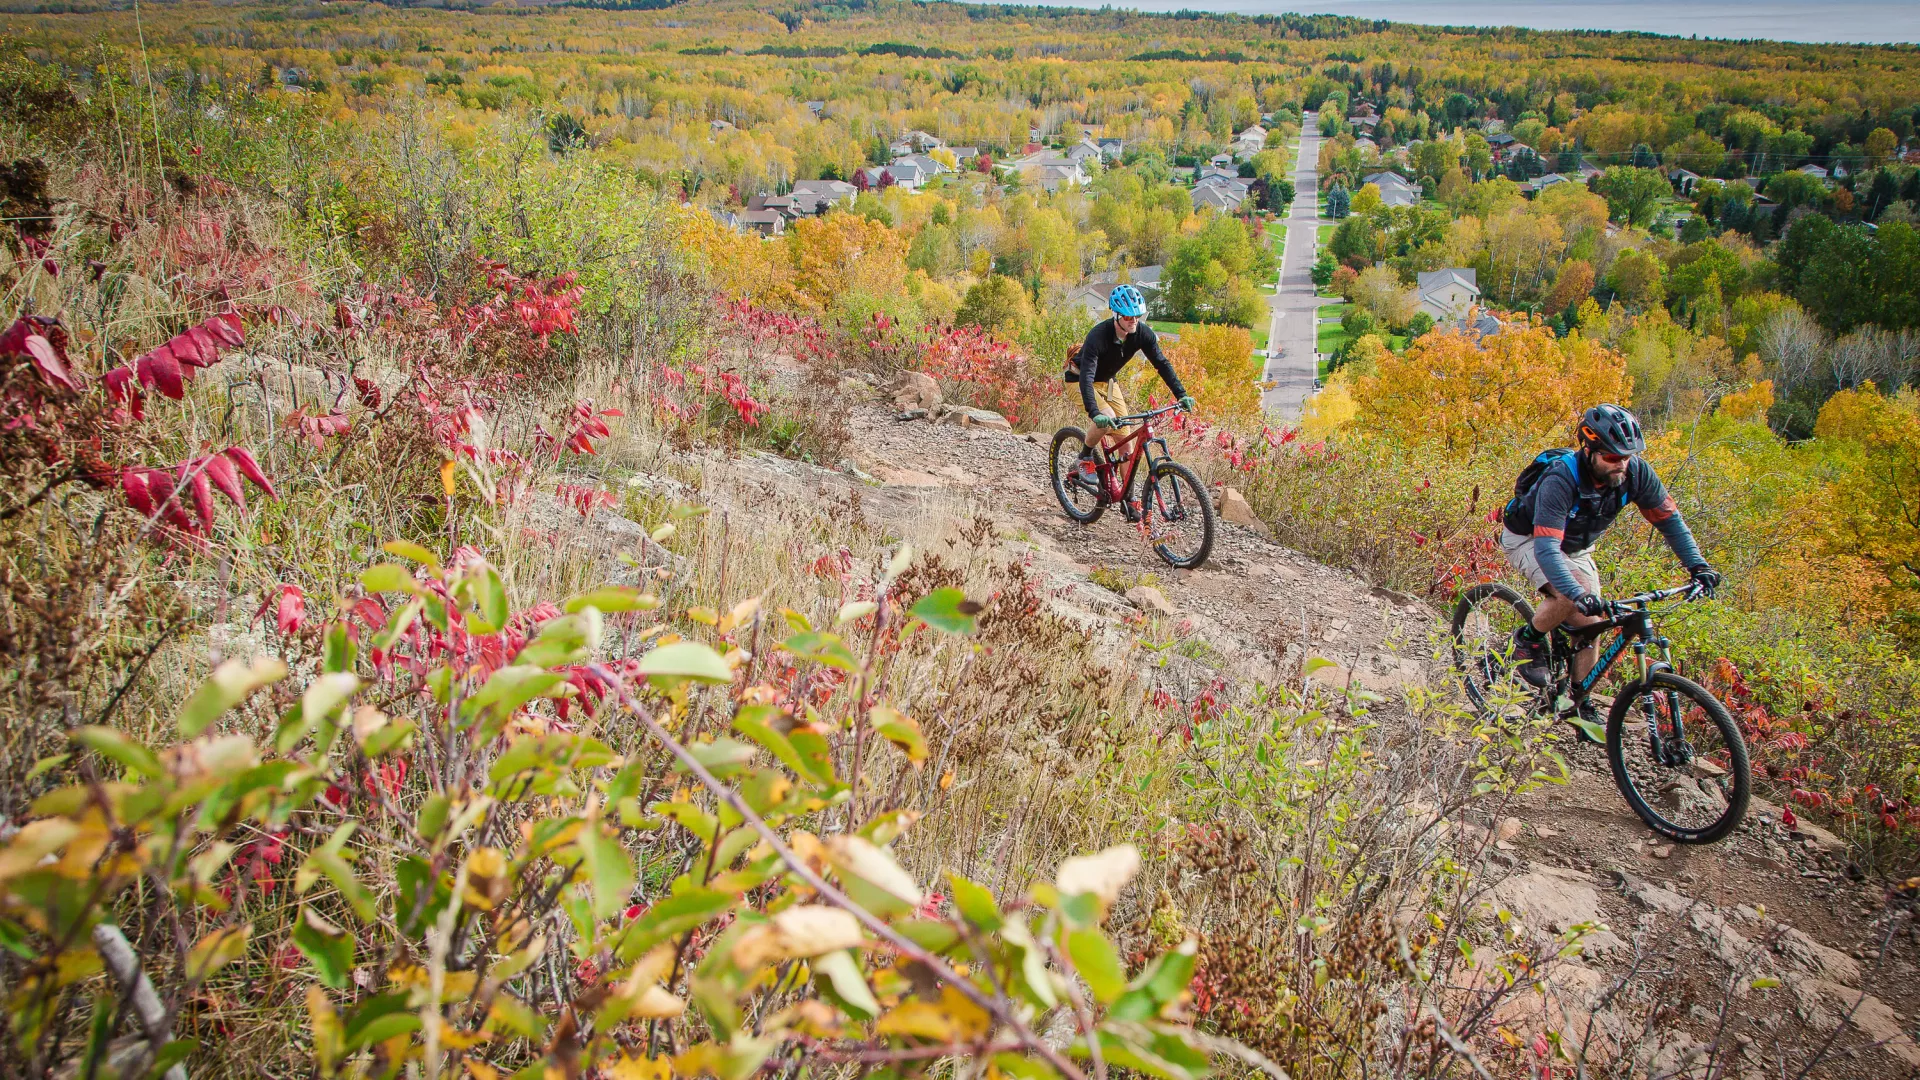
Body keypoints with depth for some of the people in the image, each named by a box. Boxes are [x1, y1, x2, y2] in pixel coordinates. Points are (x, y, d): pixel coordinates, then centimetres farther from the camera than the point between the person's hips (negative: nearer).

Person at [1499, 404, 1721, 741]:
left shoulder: (1636, 472, -22)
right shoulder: (1561, 478, -38)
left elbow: (1669, 519, -9)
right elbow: (1546, 548, -44)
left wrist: (1697, 565, -21)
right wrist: (1579, 594, -56)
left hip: (1576, 547, 6)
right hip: (1528, 538, -6)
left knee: (1589, 624, -2)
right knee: (1569, 598, -32)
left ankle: (1582, 707, 14)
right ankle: (1528, 639, -4)